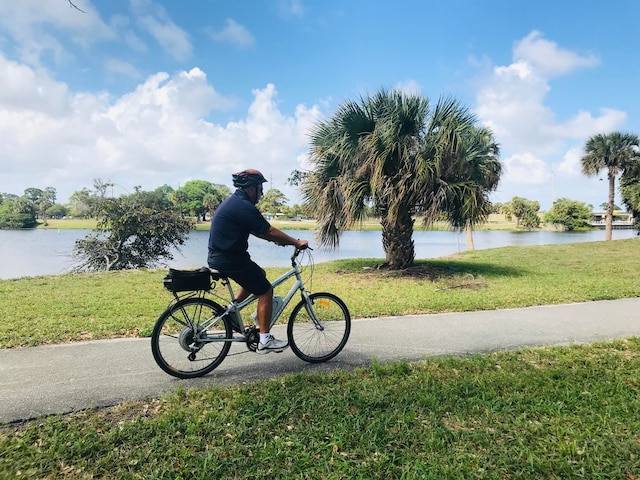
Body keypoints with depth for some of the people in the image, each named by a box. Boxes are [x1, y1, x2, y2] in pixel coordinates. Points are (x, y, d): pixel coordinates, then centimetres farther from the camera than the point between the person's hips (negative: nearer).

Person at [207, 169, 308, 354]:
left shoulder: (233, 202, 14)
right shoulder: (244, 207, -18)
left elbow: (256, 230, 20)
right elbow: (269, 231, -17)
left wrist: (276, 239, 15)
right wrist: (297, 242, -8)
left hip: (219, 256, 10)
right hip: (229, 259, -10)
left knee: (259, 274, 24)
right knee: (265, 290, -2)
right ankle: (265, 341, 4)